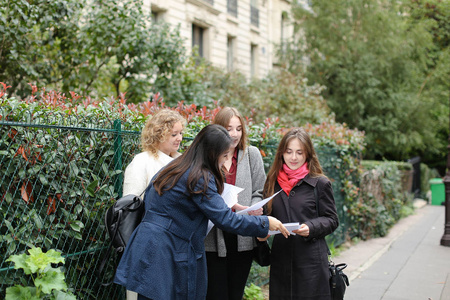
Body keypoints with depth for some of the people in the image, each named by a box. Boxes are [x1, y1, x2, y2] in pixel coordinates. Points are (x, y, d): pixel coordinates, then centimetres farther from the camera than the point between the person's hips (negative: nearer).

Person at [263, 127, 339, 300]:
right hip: (280, 258, 3)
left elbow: (331, 220, 2)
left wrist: (311, 228, -16)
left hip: (311, 261, -3)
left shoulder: (320, 183, -1)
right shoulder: (273, 182, 10)